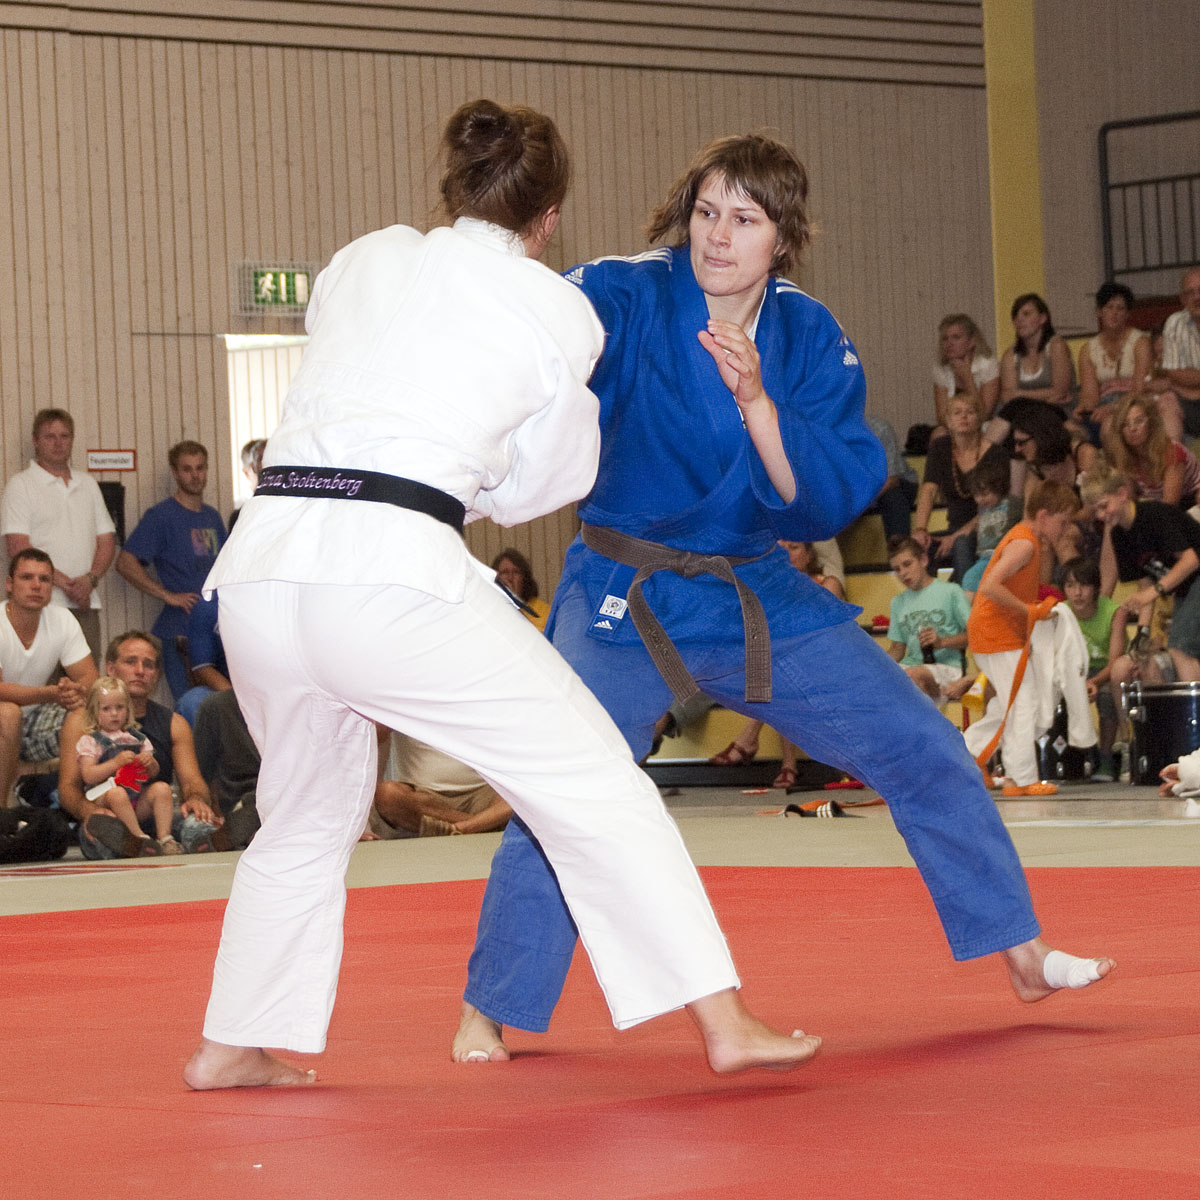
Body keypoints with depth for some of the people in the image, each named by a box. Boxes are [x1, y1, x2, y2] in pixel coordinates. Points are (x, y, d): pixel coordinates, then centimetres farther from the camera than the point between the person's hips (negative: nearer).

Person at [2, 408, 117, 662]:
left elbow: (107, 540, 17)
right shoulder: (21, 485, 2)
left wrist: (91, 579, -4)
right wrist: (65, 583, -14)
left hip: (86, 604, 5)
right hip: (43, 604, -5)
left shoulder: (87, 484, 19)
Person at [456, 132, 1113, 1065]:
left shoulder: (809, 339, -4)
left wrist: (756, 402, -28)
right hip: (624, 602, -4)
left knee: (926, 750, 5)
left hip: (755, 593, 4)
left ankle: (1023, 954, 21)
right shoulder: (624, 300, -13)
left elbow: (832, 498, -13)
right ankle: (485, 1015, -3)